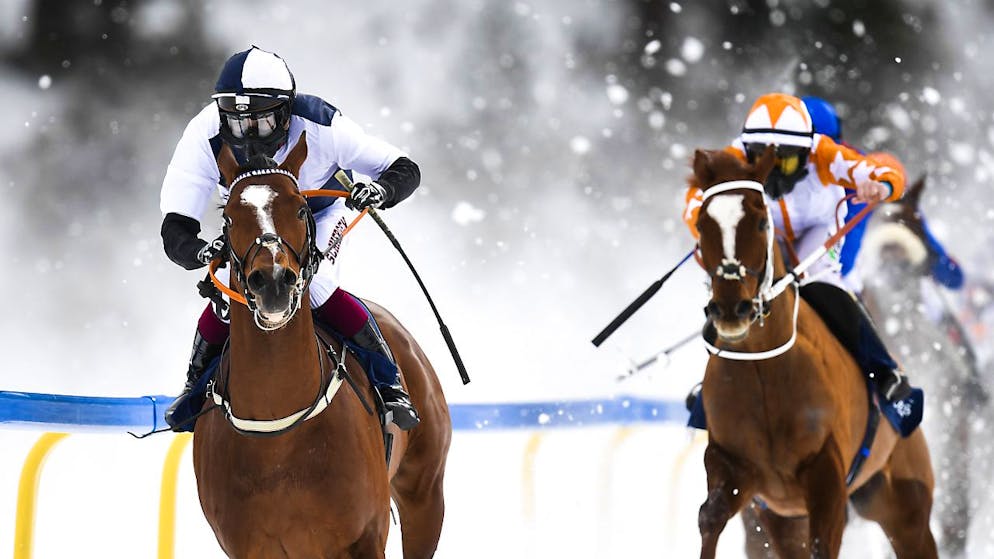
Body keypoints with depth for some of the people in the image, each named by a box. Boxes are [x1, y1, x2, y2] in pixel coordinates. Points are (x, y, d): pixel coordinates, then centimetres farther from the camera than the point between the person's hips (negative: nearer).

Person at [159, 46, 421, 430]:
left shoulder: (320, 128, -39)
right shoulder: (204, 137, -36)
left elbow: (406, 169, -29)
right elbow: (174, 232, -38)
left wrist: (381, 189, -53)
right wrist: (201, 252, -62)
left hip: (319, 214, -2)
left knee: (317, 289, -26)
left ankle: (387, 383, -5)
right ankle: (198, 382, 14)